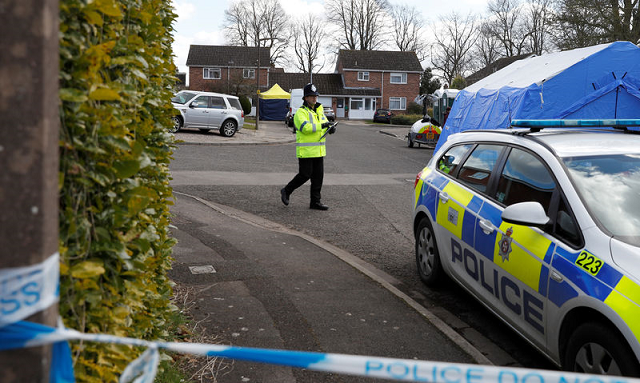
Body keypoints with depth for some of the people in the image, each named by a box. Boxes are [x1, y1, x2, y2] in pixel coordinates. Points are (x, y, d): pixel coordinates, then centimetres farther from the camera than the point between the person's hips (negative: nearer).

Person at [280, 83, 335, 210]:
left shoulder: (319, 111, 15)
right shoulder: (300, 112, -9)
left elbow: (326, 124, 17)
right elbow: (305, 127, -24)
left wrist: (331, 128, -6)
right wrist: (322, 126, -25)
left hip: (318, 151, 7)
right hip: (306, 151, -7)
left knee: (318, 176, 6)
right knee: (305, 175, -4)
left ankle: (315, 202, 13)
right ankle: (286, 191, 17)